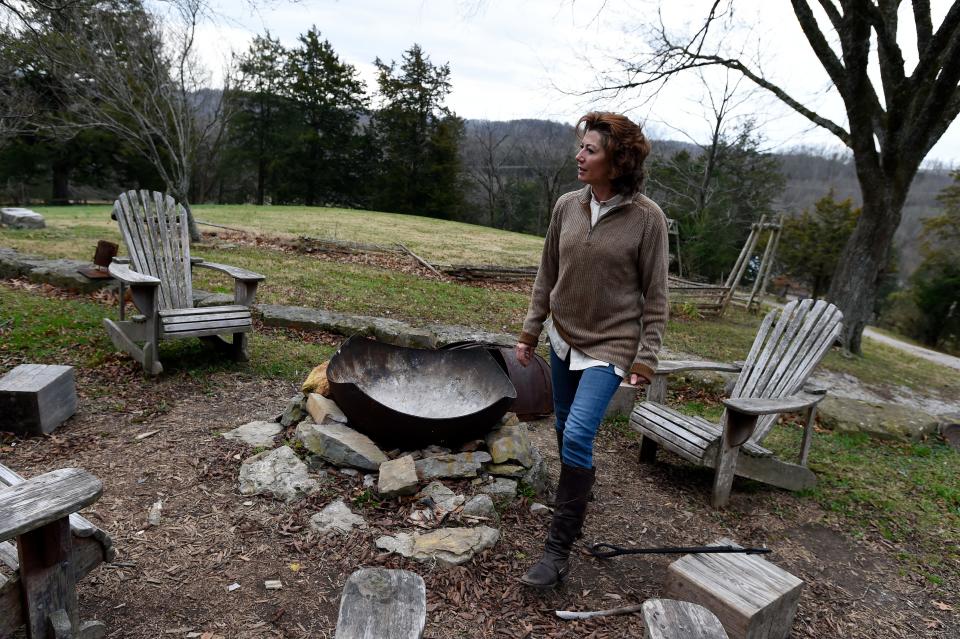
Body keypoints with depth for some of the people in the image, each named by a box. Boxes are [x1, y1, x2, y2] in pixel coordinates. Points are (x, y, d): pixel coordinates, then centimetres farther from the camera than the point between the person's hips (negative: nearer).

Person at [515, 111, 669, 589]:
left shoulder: (646, 218, -13)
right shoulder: (567, 206, -1)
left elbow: (654, 295, -8)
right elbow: (547, 275, 7)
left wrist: (646, 357, -9)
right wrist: (531, 330, 8)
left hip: (610, 344, -5)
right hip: (564, 337, 5)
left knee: (578, 434, -15)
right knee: (565, 430, 18)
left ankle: (559, 549, -2)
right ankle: (577, 493, 46)